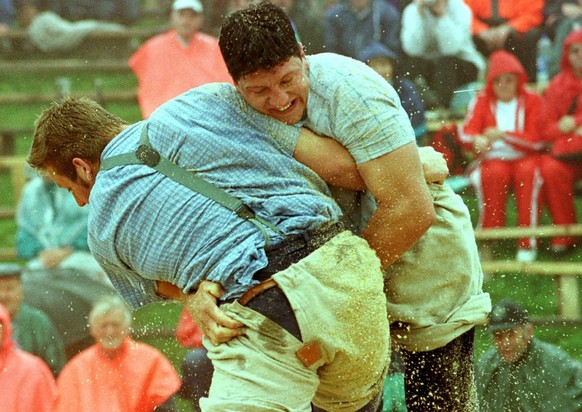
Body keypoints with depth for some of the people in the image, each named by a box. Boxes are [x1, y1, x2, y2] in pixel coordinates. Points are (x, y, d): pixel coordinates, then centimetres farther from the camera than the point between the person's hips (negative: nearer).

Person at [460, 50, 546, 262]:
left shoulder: (532, 100, 6)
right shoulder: (482, 101, 10)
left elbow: (537, 140, -6)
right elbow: (467, 130, -6)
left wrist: (504, 135, -20)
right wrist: (476, 139, -31)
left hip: (525, 159, 0)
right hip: (492, 159, 0)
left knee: (528, 171, -35)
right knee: (495, 173, -35)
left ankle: (527, 242, -32)